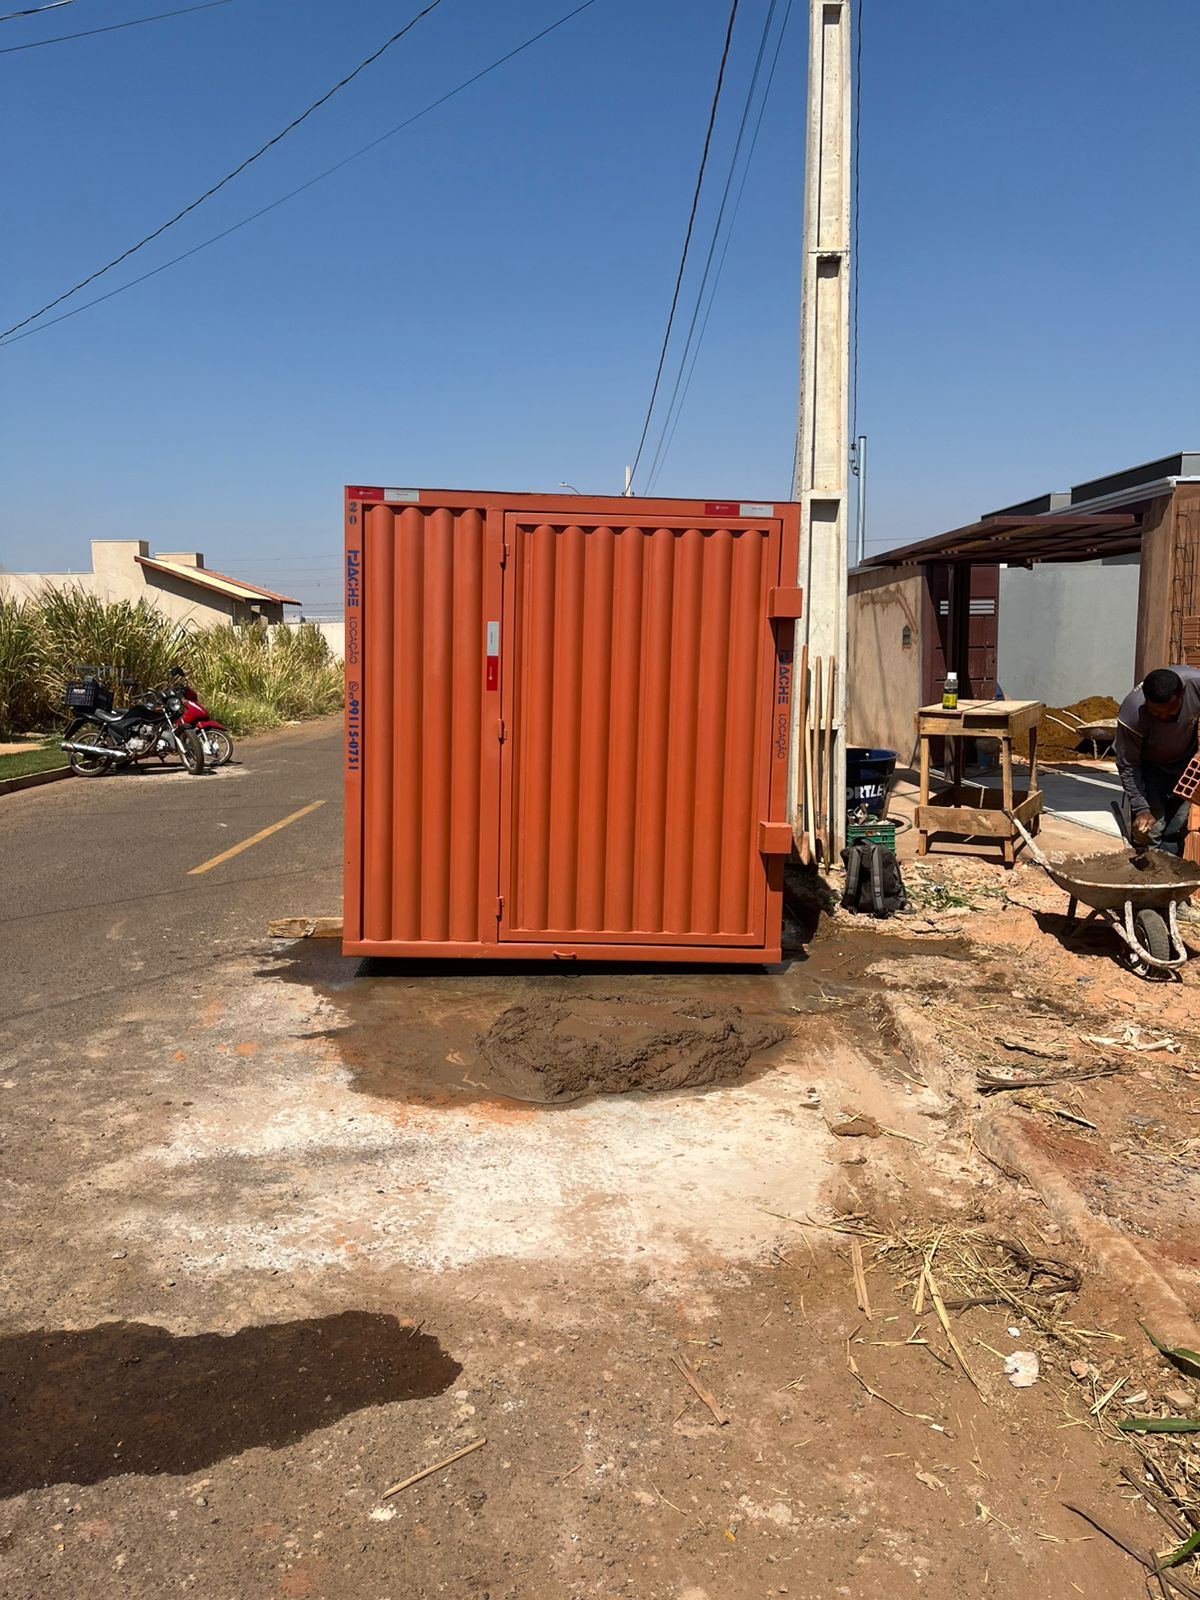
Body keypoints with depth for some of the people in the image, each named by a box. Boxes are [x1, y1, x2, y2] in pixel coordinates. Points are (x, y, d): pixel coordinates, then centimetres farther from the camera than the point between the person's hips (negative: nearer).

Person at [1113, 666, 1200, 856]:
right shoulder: (1132, 714, -37)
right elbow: (1127, 766, -21)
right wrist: (1141, 809, -24)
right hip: (1149, 766, -3)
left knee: (1178, 829, 3)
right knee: (1149, 830, -13)